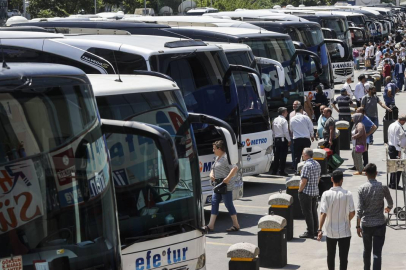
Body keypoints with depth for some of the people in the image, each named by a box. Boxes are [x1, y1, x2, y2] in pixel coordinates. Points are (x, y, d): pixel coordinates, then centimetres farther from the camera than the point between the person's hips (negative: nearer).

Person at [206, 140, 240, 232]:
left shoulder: (226, 157, -15)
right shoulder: (218, 158, 16)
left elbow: (235, 168, -25)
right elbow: (213, 169, 26)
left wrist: (228, 178, -28)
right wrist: (211, 175, 4)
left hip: (226, 186, -10)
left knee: (228, 204, -4)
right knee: (214, 203, 5)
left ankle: (236, 225, 6)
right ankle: (211, 225, 4)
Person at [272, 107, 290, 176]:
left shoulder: (275, 120, 11)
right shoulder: (284, 120, -11)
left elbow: (273, 130, 14)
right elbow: (286, 131, -15)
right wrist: (289, 140, -8)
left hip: (276, 139, 7)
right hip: (283, 139, -7)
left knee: (276, 155, 11)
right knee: (283, 156, -3)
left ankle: (274, 171, 12)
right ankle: (281, 171, -3)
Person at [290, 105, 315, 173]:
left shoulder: (292, 119, 2)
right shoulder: (305, 118, -5)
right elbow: (311, 128, -1)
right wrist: (312, 136, 18)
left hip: (296, 139, 1)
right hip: (306, 139, -1)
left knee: (297, 156, 5)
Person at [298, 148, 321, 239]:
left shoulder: (307, 165, -20)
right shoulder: (317, 164, 8)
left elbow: (304, 181, -22)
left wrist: (299, 191, -10)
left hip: (306, 192, -9)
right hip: (315, 191, 9)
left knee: (307, 213, -2)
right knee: (314, 211, 16)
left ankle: (310, 232, -1)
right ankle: (315, 230, 22)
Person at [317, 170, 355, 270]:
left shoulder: (326, 194, -10)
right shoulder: (347, 194, -11)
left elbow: (323, 213, -14)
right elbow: (352, 213, -7)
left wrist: (320, 229, -12)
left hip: (330, 231, 1)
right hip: (344, 231, -1)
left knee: (330, 255, 19)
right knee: (343, 257, 3)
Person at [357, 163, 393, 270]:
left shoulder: (362, 189, -7)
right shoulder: (383, 187, -7)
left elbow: (359, 209, -9)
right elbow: (390, 202, 10)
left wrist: (358, 226, -1)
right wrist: (389, 208, 33)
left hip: (365, 224, 2)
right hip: (379, 224, -2)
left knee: (367, 249, 22)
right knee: (377, 252, -3)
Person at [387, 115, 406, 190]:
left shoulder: (391, 125, 13)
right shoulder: (398, 127, -17)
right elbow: (397, 139, -20)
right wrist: (399, 151, -19)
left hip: (390, 146, 10)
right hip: (395, 148, -10)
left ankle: (391, 184, 23)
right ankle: (395, 185, -2)